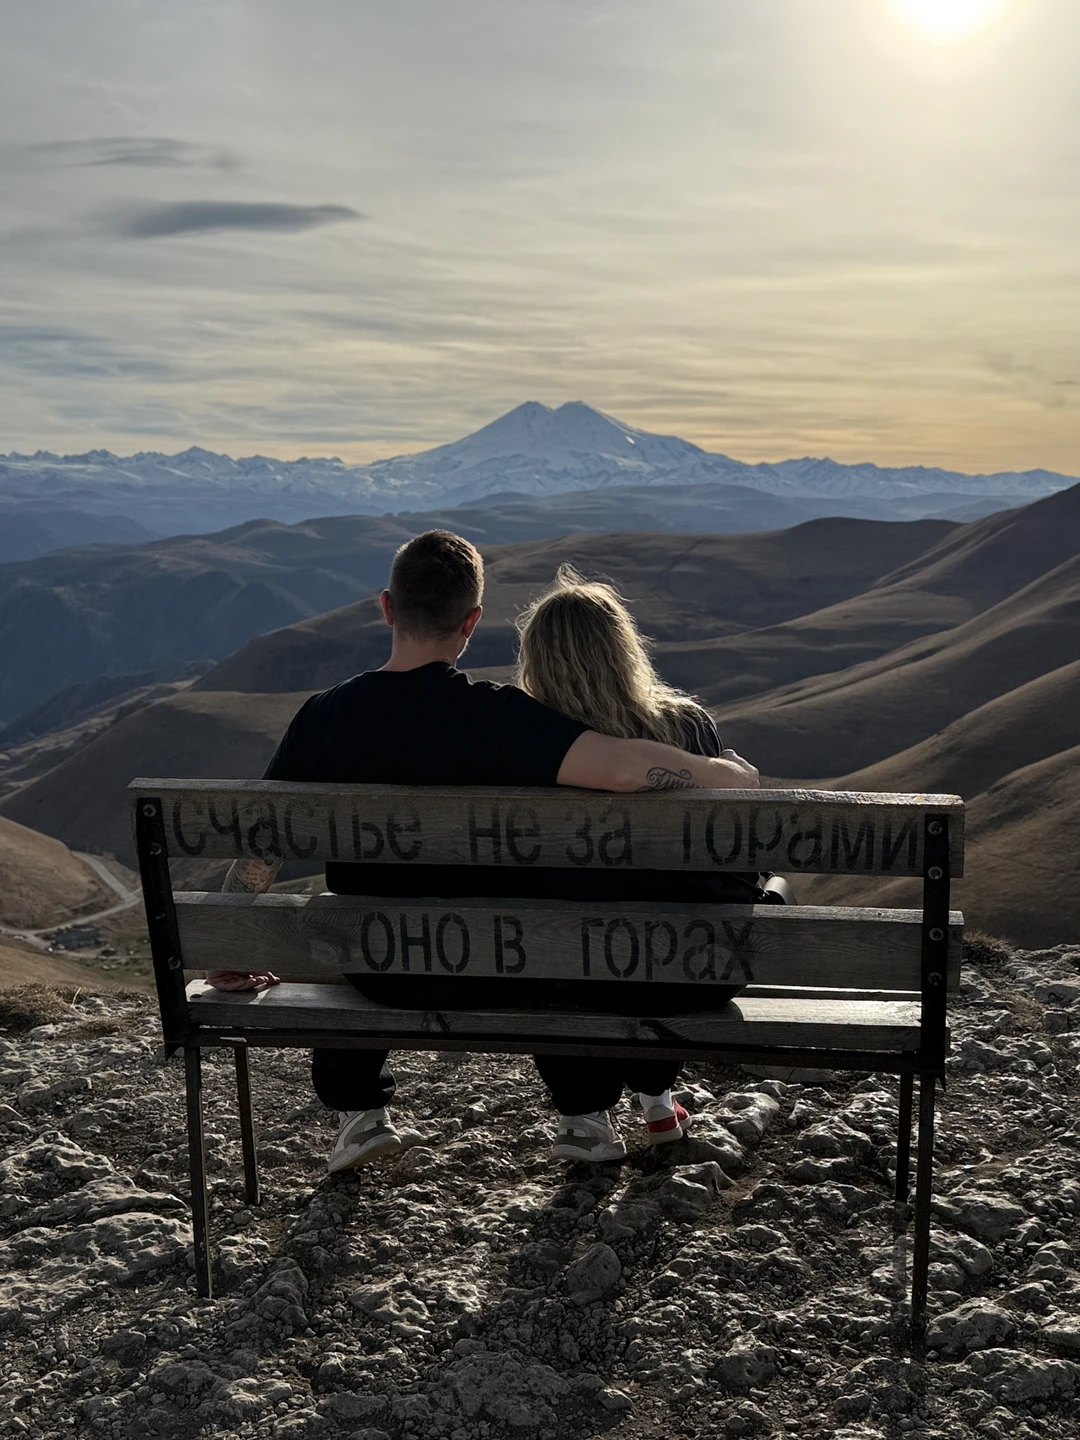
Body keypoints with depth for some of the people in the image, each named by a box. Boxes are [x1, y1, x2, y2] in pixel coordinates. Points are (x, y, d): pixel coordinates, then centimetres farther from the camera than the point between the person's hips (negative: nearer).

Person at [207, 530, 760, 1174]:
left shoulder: (323, 717, -13)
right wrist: (721, 771, -15)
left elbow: (258, 851, -6)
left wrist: (233, 959, 11)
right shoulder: (495, 715, -25)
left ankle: (361, 1111, 37)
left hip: (379, 975, 3)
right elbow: (626, 769, -36)